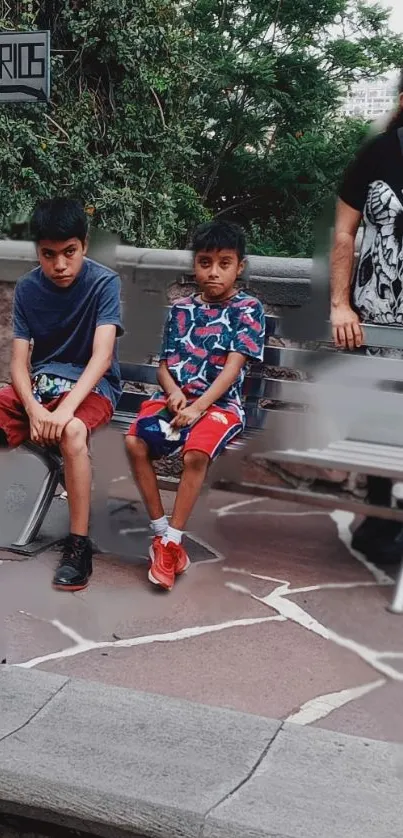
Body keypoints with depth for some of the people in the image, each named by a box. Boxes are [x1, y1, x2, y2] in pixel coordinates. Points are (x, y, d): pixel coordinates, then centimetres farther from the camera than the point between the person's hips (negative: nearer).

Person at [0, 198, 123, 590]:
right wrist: (34, 409, -25)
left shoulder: (104, 283, -14)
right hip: (38, 381, 4)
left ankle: (79, 544, -25)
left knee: (73, 431, -37)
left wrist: (66, 407, -37)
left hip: (91, 384, -4)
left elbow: (102, 355, -23)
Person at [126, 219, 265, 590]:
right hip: (176, 396, 4)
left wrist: (198, 406, -20)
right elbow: (165, 364, 12)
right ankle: (161, 531, -12)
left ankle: (171, 541, -18)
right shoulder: (181, 309, 12)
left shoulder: (249, 308, -1)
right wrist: (174, 393, -11)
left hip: (220, 402, -4)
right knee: (135, 442, -22)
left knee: (195, 454, -32)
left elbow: (233, 366, -10)